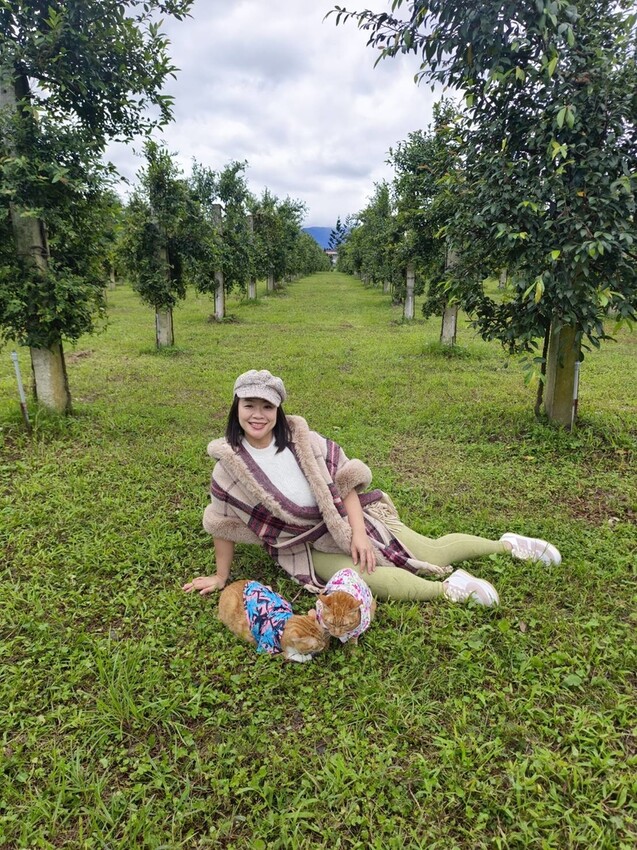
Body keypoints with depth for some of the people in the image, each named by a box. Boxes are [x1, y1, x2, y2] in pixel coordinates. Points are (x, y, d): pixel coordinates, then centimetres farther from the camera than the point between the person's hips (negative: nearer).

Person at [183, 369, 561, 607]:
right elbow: (223, 525, -1)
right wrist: (222, 576, 6)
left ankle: (507, 544, 22)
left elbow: (344, 481, -8)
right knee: (365, 579, -31)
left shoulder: (302, 440, -12)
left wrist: (359, 532, -16)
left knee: (432, 552, 2)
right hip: (307, 546, 0)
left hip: (349, 519, 1)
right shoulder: (230, 465, -13)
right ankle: (448, 588, -16)